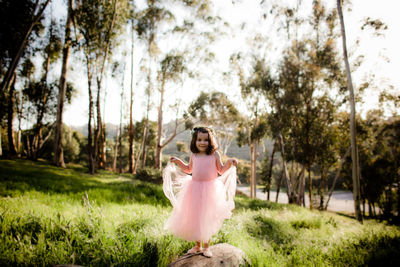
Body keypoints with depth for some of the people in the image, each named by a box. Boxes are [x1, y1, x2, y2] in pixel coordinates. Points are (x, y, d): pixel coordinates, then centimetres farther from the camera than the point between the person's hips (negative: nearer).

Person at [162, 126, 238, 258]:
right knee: (194, 218, 9)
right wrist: (178, 161, 13)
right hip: (194, 189, 3)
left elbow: (221, 171, 2)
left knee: (207, 219, 5)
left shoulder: (215, 154, -5)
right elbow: (189, 169, 20)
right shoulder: (194, 155, 4)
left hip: (210, 190, -3)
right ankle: (197, 245, 28)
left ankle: (206, 246, 22)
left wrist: (229, 163, -14)